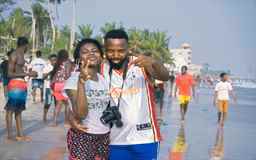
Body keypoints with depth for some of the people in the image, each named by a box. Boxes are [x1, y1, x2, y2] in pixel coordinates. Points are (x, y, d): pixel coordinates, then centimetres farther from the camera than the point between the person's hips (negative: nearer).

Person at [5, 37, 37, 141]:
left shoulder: (21, 55, 16)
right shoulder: (14, 55, -11)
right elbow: (10, 74, -15)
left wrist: (30, 74, 28)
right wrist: (27, 74, -17)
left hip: (22, 84, 10)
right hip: (15, 85, -10)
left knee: (19, 110, 12)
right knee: (10, 110, -5)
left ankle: (20, 135, 17)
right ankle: (9, 135, -2)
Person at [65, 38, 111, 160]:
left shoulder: (105, 79, 5)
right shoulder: (73, 79, -12)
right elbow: (81, 113, -24)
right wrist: (82, 80, -29)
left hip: (105, 136, 5)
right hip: (82, 137, -5)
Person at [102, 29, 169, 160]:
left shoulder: (141, 64, -6)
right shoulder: (101, 70, 0)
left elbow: (165, 77, -21)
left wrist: (153, 62, -42)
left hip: (145, 138, -2)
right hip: (116, 140, 2)